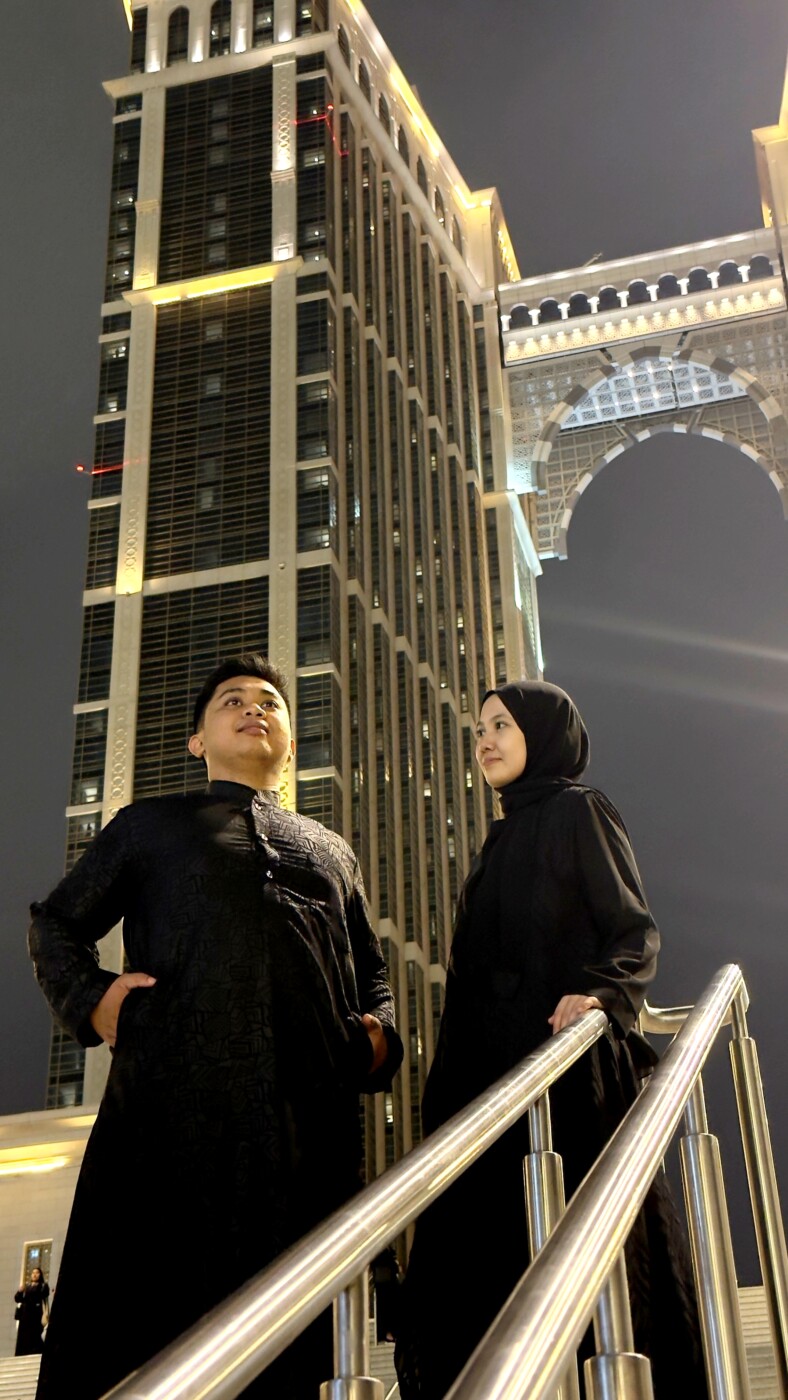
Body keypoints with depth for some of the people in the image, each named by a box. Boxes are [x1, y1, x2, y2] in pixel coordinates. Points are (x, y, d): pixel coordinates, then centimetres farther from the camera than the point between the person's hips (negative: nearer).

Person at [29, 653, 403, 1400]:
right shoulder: (151, 823, 21)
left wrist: (381, 1036, 9)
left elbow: (371, 972, 31)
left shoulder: (332, 851, 28)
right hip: (169, 1107, -2)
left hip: (311, 1119, 3)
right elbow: (55, 924, 21)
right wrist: (88, 998, 1)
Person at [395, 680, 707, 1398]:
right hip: (498, 1066, 8)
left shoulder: (579, 811, 0)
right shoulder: (506, 836, 22)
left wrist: (599, 991, -28)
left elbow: (636, 931, -8)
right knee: (491, 1248, 3)